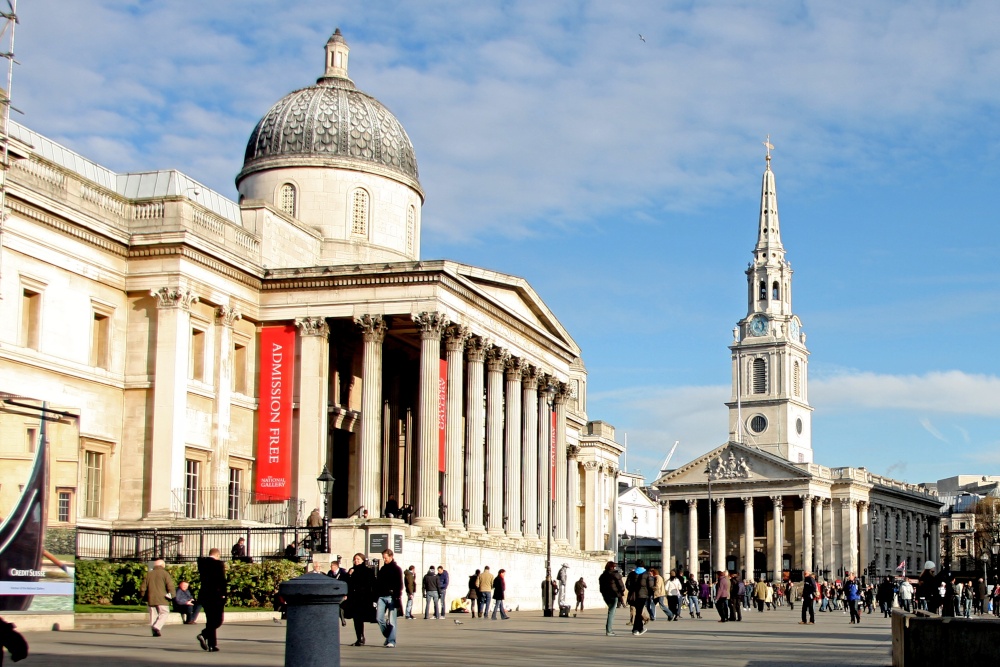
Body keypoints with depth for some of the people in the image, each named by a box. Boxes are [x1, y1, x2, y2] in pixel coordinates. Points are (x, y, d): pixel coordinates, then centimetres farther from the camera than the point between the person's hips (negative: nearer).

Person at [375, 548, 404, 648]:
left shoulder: (396, 569, 0)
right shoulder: (382, 569, 17)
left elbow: (399, 585, -7)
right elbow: (378, 583, 19)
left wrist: (397, 598, -16)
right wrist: (376, 597, 12)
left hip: (391, 597, -6)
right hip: (382, 596, 6)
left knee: (391, 621, -6)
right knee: (379, 617, -2)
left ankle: (391, 641, -4)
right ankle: (388, 636, 16)